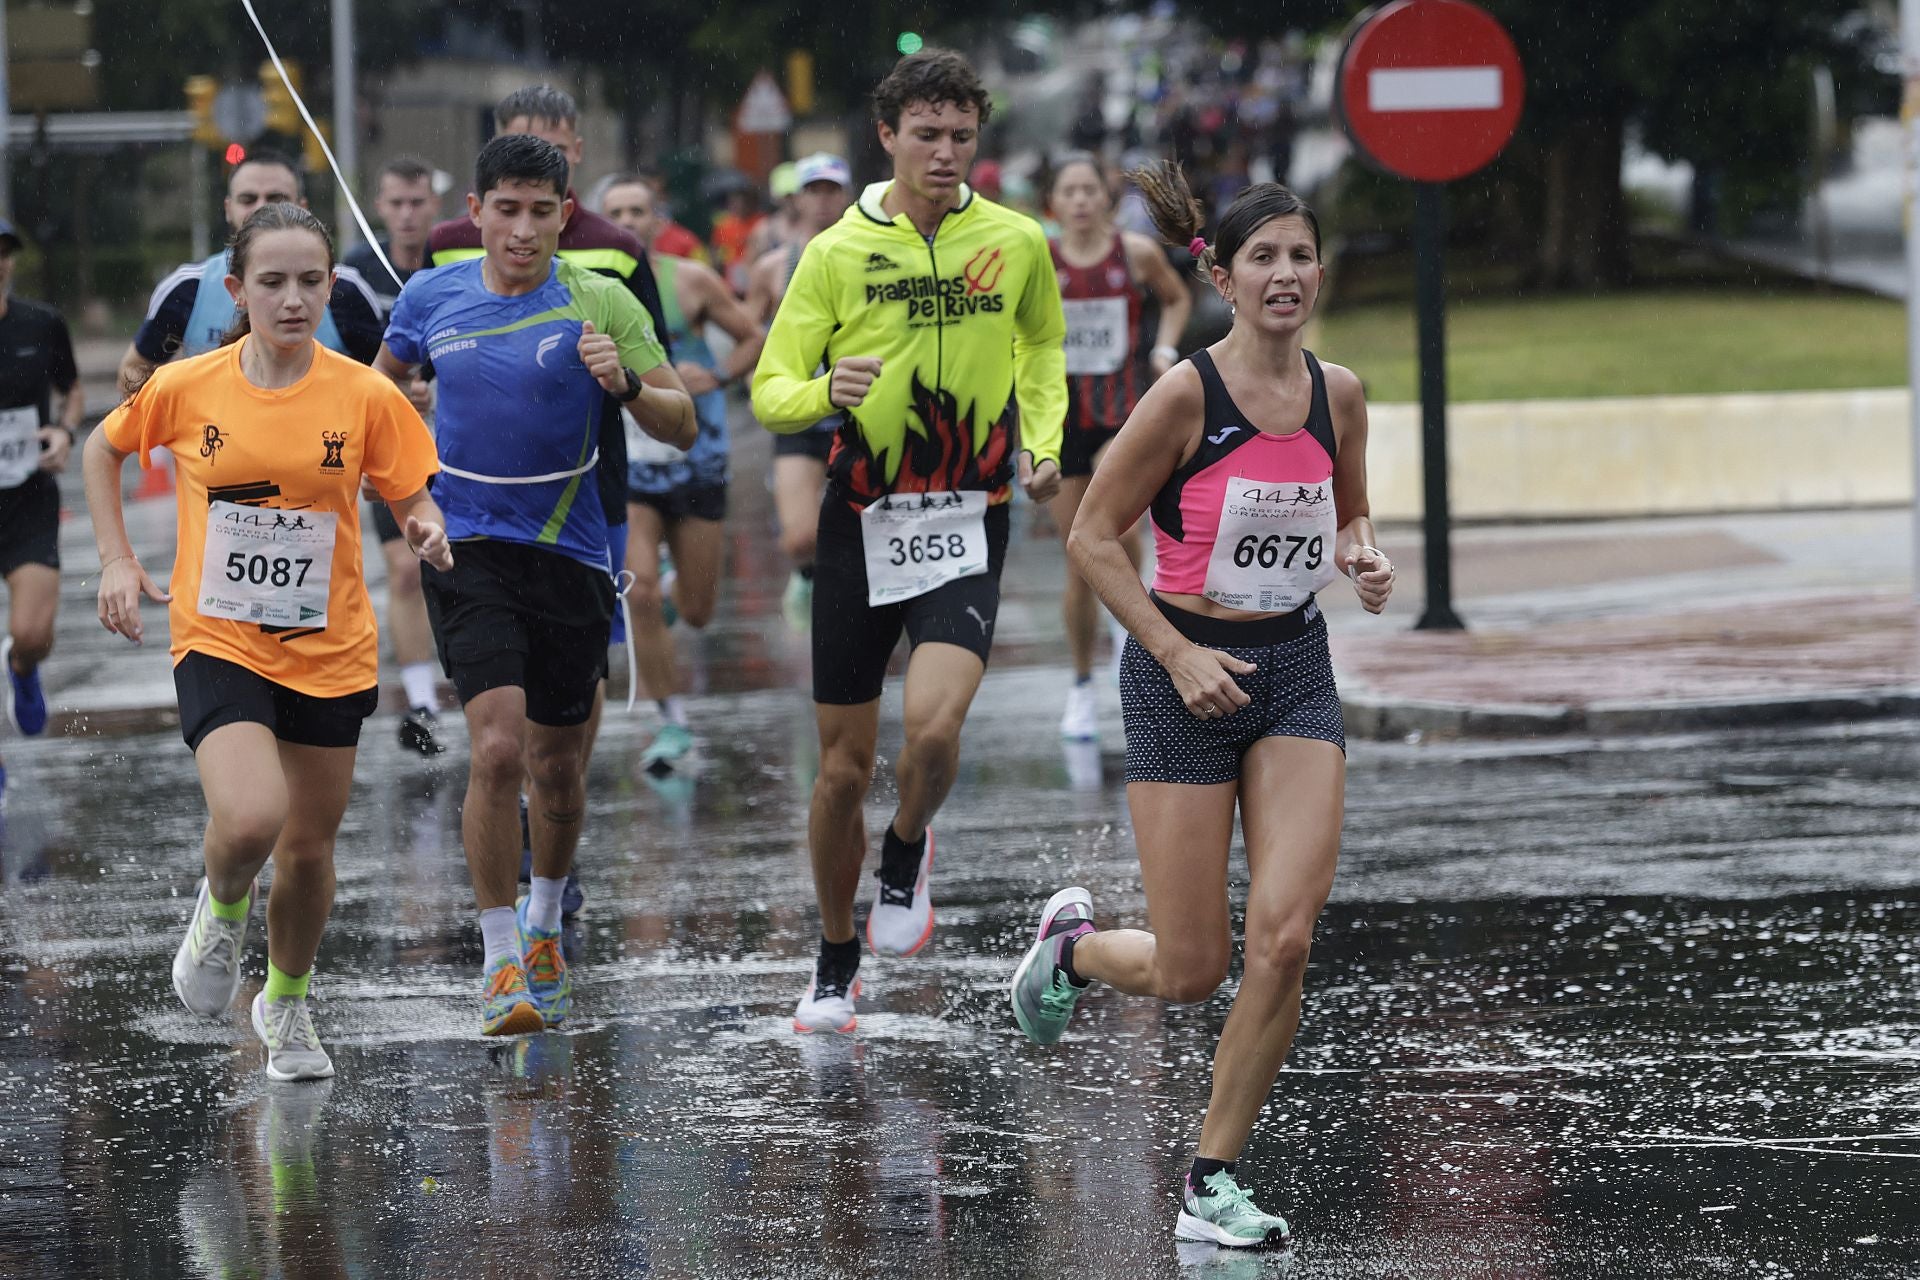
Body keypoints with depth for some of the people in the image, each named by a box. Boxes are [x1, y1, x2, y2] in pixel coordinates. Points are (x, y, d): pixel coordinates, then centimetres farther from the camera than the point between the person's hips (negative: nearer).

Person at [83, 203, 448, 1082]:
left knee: (309, 847, 11)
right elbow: (104, 450, 12)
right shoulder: (185, 389, -6)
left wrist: (427, 531, -19)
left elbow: (412, 498, 4)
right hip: (218, 642, -2)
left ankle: (286, 1005, 39)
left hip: (330, 653, 2)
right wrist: (116, 561, 3)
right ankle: (223, 912, 11)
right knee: (250, 819, -25)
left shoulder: (363, 396, -6)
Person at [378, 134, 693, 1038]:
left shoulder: (600, 303, -4)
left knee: (557, 768, 10)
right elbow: (381, 384, 22)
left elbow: (681, 426, -5)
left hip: (569, 555, 1)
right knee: (498, 747, -18)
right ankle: (502, 962, -9)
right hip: (466, 549, -1)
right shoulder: (431, 298, 1)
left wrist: (626, 384, -23)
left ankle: (544, 928, 38)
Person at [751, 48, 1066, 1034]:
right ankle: (835, 964, 24)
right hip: (861, 520, 1)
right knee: (844, 765, 5)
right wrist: (825, 390, -22)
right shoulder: (837, 251, -1)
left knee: (933, 727, -23)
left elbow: (1042, 346, 22)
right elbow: (769, 390, 0)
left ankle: (907, 854, 10)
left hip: (968, 525, -1)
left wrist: (1043, 442, 6)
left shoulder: (1015, 242, 2)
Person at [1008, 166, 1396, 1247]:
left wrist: (1364, 560, -4)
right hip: (1186, 675, -4)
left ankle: (1214, 1180, 3)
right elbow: (1094, 536, -8)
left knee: (1285, 935, -12)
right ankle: (1073, 943, 36)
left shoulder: (1337, 395, 2)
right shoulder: (1185, 396, -14)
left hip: (1297, 671, 4)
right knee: (1191, 972, -1)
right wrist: (1180, 654, -15)